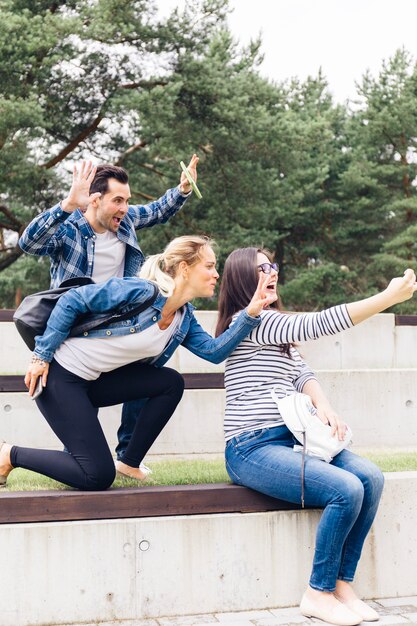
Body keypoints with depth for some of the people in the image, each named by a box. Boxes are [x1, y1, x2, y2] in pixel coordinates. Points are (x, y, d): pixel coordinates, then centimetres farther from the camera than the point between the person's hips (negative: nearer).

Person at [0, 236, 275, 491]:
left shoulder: (184, 316, 5)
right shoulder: (140, 292, -21)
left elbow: (215, 351, -4)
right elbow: (71, 301, -17)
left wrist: (250, 314, -14)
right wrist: (42, 355, -16)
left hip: (94, 381, 8)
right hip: (59, 375, -8)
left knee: (172, 382, -2)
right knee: (99, 477, -10)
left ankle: (130, 463, 8)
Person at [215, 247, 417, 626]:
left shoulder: (272, 323, 23)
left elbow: (301, 373, 11)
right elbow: (316, 324, -17)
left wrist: (324, 406, -12)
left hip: (289, 438, 9)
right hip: (252, 448, -9)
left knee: (371, 477, -13)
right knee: (347, 489, -25)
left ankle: (343, 584, -5)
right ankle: (319, 594, -10)